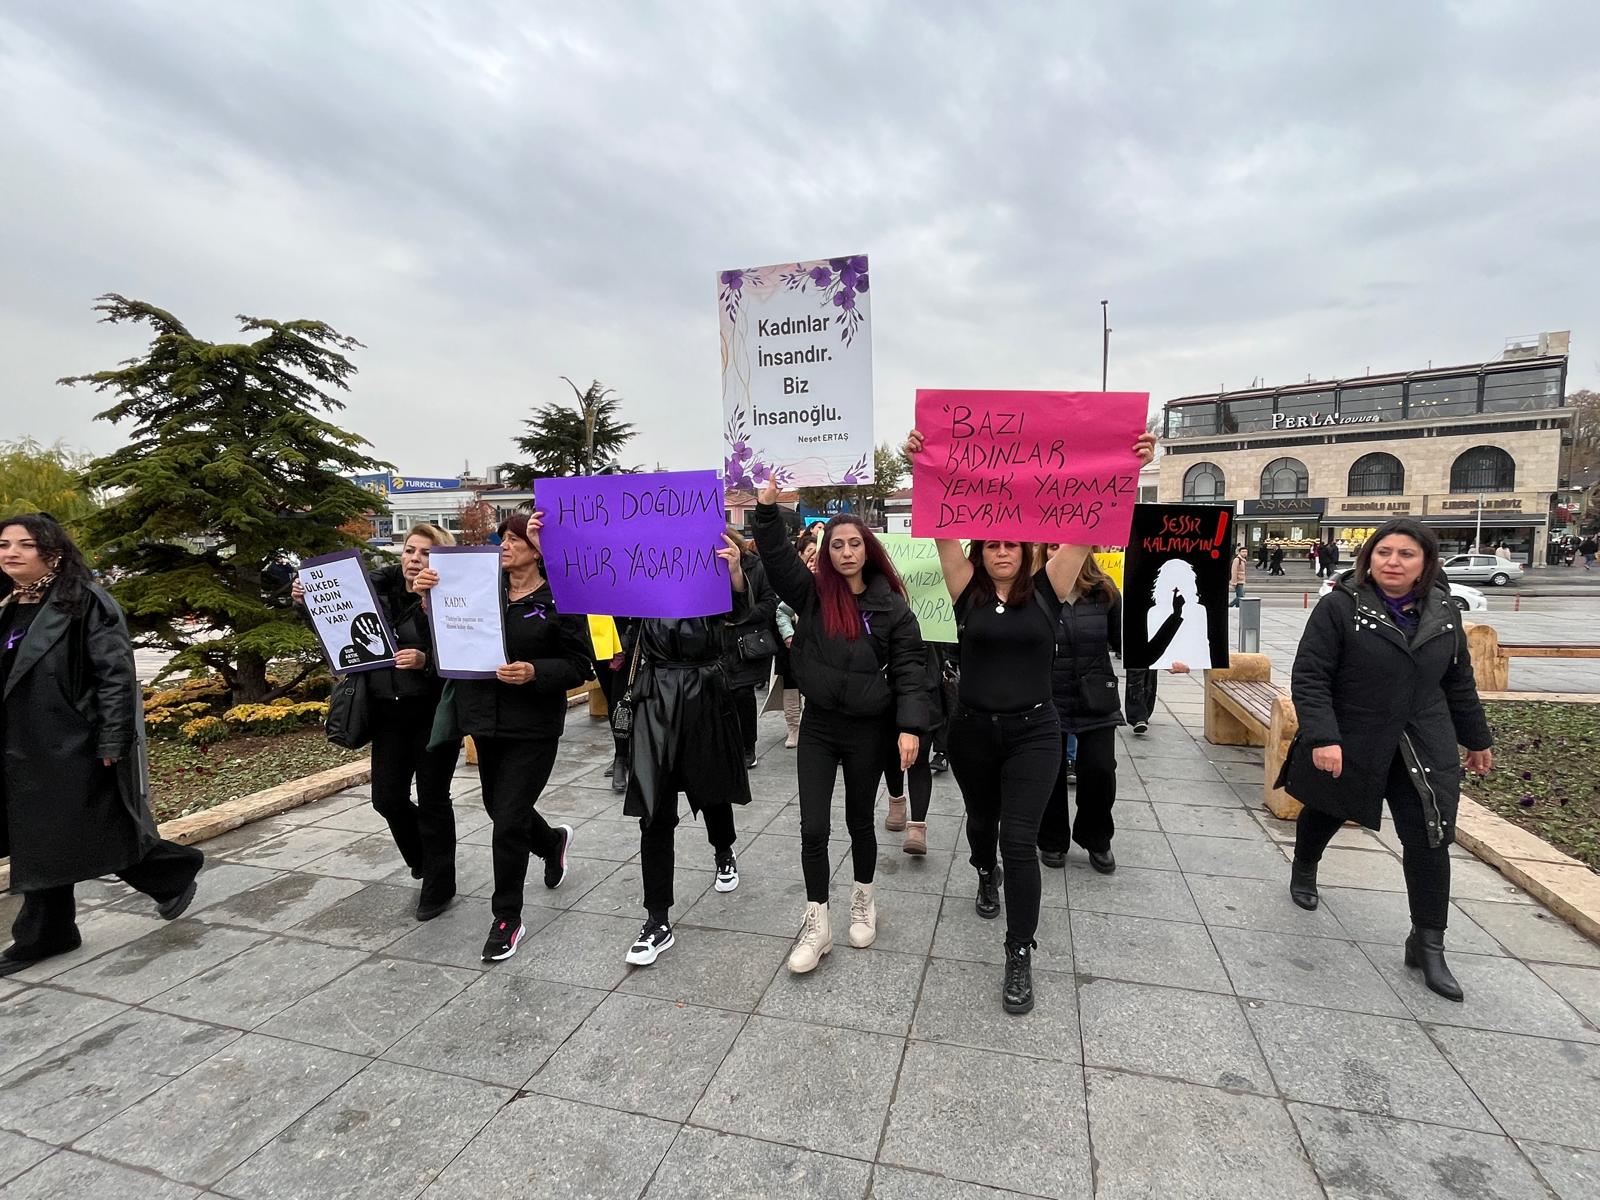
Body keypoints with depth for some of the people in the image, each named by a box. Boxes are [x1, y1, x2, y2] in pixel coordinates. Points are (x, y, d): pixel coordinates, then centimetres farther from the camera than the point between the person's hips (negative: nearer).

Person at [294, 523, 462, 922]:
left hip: (434, 713, -5)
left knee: (432, 800, 5)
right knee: (387, 799, 10)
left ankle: (438, 886, 24)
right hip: (388, 713, 5)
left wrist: (426, 661, -31)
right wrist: (306, 599, -2)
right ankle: (424, 859, 40)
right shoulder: (379, 587, 1)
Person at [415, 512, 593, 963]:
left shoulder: (559, 600, -10)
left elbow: (580, 665, -10)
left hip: (533, 727, -6)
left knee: (509, 820, -3)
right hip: (486, 721, 6)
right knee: (499, 808, 19)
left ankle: (507, 918, 18)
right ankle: (554, 842, 51)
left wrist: (534, 673, -27)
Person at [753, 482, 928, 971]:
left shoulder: (891, 606, -5)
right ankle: (817, 923, 19)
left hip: (869, 728, -1)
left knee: (859, 819, 16)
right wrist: (768, 508, -26)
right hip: (818, 724, 1)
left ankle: (863, 899, 40)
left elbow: (908, 669, -6)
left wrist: (910, 726, -16)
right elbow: (776, 556, -12)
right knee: (813, 827, 1)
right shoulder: (812, 593, -1)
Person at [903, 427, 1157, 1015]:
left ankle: (1020, 955, 11)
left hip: (1032, 733, -2)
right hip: (972, 730, 2)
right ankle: (986, 874, 56)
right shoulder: (967, 590, -3)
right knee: (981, 820, 23)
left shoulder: (1047, 589, -4)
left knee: (1020, 840, -5)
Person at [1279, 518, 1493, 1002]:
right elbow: (1309, 677, -19)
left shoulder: (1442, 611, 2)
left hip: (1423, 750, 4)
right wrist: (1322, 737, -27)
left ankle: (1427, 944, 15)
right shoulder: (1339, 607, -15)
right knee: (1324, 815, 18)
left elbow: (1459, 683, 14)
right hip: (1349, 746, -3)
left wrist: (1477, 739, 19)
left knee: (1429, 841, 0)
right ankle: (1304, 870, 47)